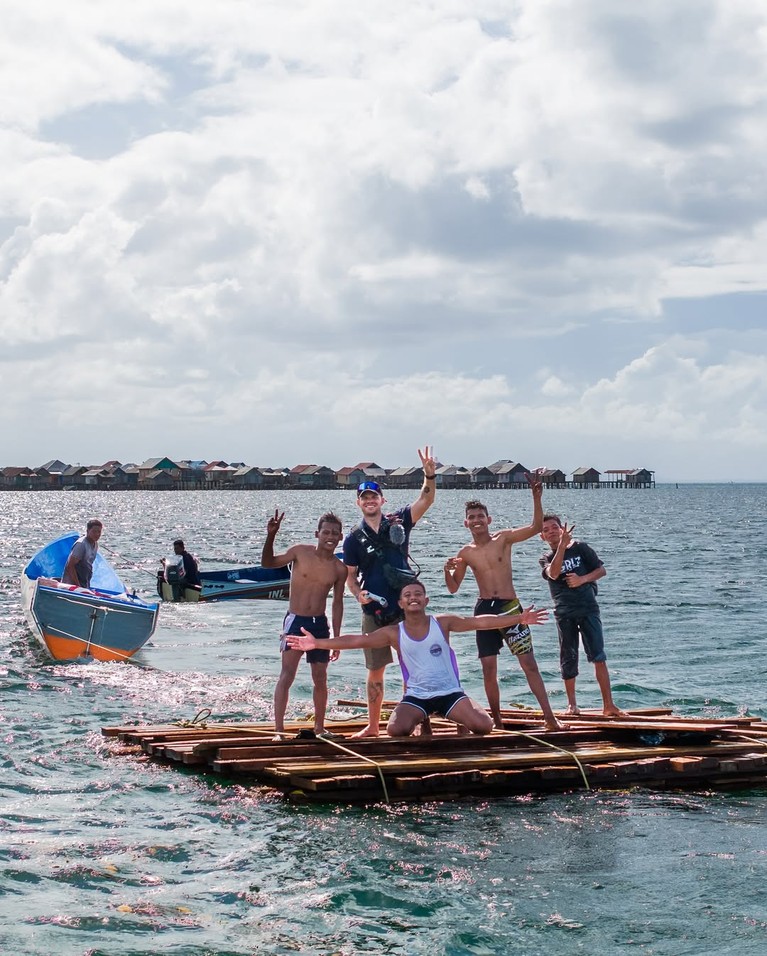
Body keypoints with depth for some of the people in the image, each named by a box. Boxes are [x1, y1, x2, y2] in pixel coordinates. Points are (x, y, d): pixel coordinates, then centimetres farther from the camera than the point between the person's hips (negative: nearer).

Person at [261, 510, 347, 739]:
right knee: (287, 675, -10)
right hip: (295, 621, -3)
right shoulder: (300, 552, -5)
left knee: (320, 678, 9)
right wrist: (271, 537, -16)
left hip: (320, 624, 3)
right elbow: (268, 563, 0)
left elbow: (337, 603, 9)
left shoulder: (339, 569, 2)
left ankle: (319, 727, 23)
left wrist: (336, 637, 7)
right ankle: (279, 730, -10)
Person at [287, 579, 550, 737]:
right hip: (416, 695, 0)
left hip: (449, 692, 0)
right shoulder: (393, 633, -2)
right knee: (396, 730, -28)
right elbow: (358, 640, -7)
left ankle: (458, 722, 15)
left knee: (483, 725, -22)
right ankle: (422, 722, 8)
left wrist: (518, 618, -15)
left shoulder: (443, 623, -3)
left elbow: (480, 622, -7)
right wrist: (317, 644, -16)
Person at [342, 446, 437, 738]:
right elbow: (350, 576, 9)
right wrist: (358, 593, -12)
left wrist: (429, 475, -25)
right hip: (374, 612, 1)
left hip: (404, 607, -1)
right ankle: (373, 726, 17)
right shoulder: (354, 538, 4)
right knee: (375, 670, 8)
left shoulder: (398, 523, 2)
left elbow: (426, 500, -8)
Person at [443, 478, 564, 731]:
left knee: (529, 664, -5)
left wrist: (536, 498, -24)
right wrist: (447, 570, -9)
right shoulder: (465, 553, 6)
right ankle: (497, 719, 15)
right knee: (489, 670, 1)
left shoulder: (503, 538, 0)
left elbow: (535, 527, -12)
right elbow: (453, 588, 12)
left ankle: (550, 717, -4)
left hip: (510, 607, -2)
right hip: (484, 609, 2)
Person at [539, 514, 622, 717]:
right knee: (568, 660, 6)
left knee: (598, 656, -10)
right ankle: (571, 704, 20)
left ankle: (608, 705, -12)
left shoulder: (580, 548, 7)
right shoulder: (546, 559, 9)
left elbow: (601, 570, 6)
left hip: (588, 607, -2)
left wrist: (582, 579, -11)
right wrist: (562, 545, -21)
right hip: (564, 613, 2)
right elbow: (554, 573, -14)